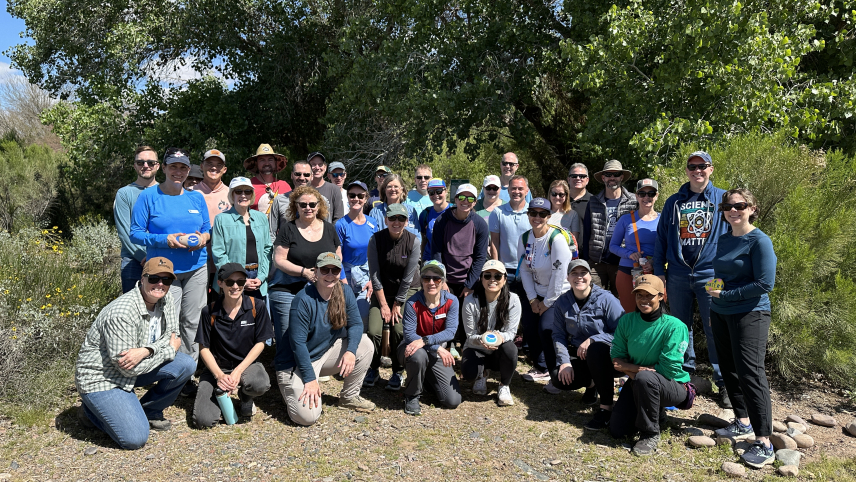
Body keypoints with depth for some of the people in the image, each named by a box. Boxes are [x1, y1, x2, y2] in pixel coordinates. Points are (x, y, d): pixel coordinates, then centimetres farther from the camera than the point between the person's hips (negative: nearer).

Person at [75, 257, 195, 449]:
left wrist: (145, 351, -25)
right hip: (101, 376, -7)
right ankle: (92, 411, 10)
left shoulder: (166, 300, -5)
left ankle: (149, 412, 8)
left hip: (133, 370, 7)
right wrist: (170, 350, -17)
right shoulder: (122, 313, -28)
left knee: (186, 365, -13)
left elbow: (173, 337, -5)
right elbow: (128, 368, -26)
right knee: (135, 439, -18)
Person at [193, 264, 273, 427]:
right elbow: (204, 348, -3)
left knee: (260, 384, -36)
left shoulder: (257, 306, -7)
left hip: (247, 363, 0)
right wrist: (219, 375, -18)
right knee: (204, 420, -20)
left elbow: (260, 343, -5)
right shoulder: (209, 312, -7)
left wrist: (238, 371, -16)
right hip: (217, 366, 0)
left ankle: (246, 398, 4)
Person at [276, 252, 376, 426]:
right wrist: (310, 379, -23)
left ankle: (349, 397, 5)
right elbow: (298, 343, -22)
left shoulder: (345, 293, -5)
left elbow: (355, 324, -3)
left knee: (365, 345, -13)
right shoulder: (303, 300, -23)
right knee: (308, 416, -21)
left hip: (327, 353, 6)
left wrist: (350, 351, -23)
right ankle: (293, 390, 14)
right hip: (296, 362, -6)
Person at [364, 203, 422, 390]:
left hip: (406, 292, -1)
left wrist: (397, 305, -10)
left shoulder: (413, 241, -14)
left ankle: (397, 373, 4)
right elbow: (374, 275, -10)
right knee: (374, 331, -14)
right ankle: (373, 370, 12)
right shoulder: (376, 239, -12)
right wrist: (383, 303, -10)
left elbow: (408, 278, -12)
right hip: (382, 292, 1)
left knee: (399, 331, -18)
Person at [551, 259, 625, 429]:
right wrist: (564, 361, -14)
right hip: (579, 357, 5)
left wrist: (592, 340, -27)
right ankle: (591, 383, 14)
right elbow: (558, 335, 1)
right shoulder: (562, 303, 1)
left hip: (609, 356, -4)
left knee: (595, 349, -39)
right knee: (558, 377, -21)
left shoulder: (606, 299, -13)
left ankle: (606, 407, -27)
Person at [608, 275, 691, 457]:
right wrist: (634, 372, -22)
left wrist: (632, 368, -17)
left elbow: (668, 369, -22)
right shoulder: (627, 321, -5)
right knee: (617, 430, -3)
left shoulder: (674, 326, -20)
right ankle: (656, 413, 26)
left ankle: (650, 434, -16)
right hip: (637, 386, 5)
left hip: (674, 386, -5)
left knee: (644, 378, -38)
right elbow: (617, 357, -3)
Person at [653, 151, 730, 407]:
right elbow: (661, 237, 13)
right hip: (678, 277, 3)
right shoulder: (674, 201, 11)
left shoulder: (723, 199, 5)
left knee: (716, 331, -1)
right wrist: (659, 271, 8)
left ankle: (724, 382, 11)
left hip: (711, 276, -3)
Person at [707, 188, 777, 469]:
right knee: (729, 369, 12)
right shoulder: (723, 240, 10)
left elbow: (765, 284, -16)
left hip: (749, 315, -7)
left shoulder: (759, 241, -10)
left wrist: (726, 295, -15)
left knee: (750, 374, -9)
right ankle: (743, 424, 27)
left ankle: (764, 443, -2)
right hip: (721, 314, 7)